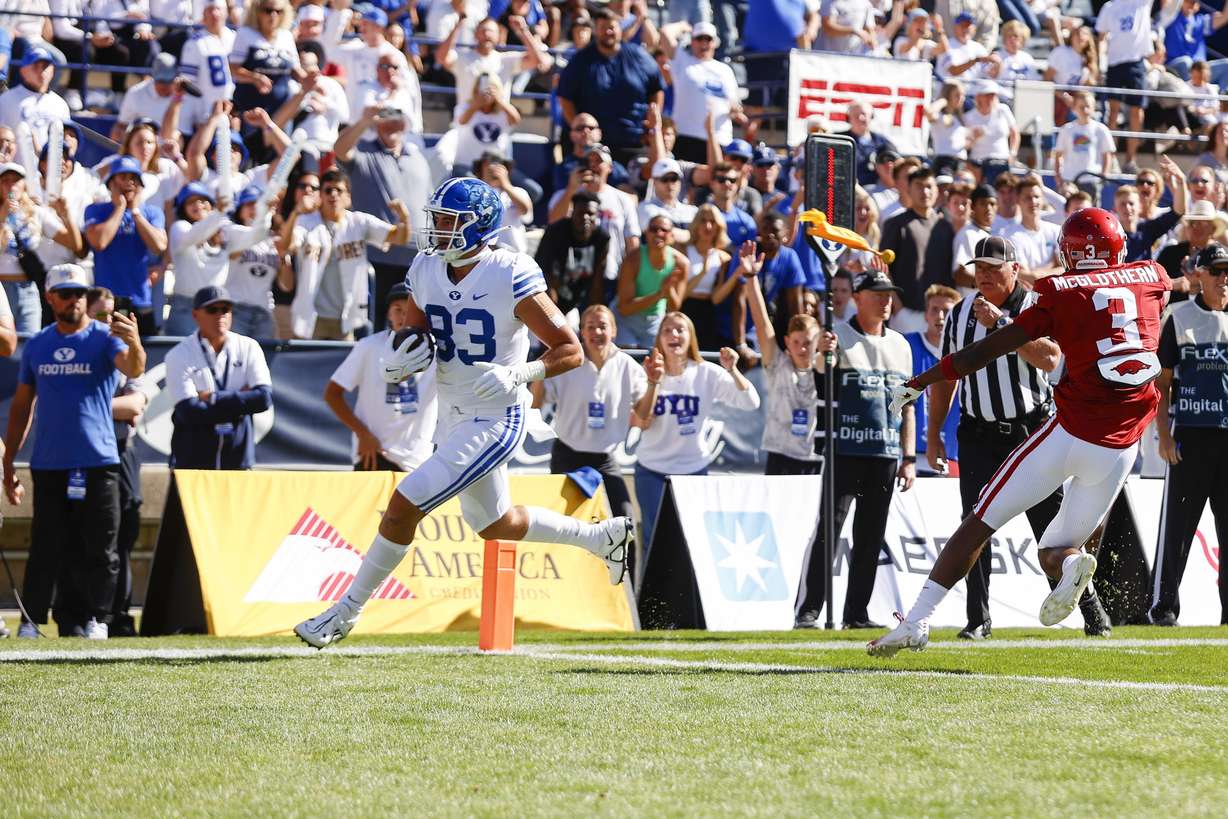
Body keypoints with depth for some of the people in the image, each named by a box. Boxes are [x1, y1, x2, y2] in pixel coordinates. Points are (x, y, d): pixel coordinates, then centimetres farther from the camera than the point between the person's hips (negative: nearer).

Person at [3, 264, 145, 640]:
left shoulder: (105, 338, 0)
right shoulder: (37, 345, 11)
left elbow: (132, 369, -21)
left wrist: (134, 344, -45)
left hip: (97, 460, -3)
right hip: (48, 463, 3)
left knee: (98, 547, -1)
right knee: (47, 546, 4)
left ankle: (95, 619, 6)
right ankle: (31, 621, 6)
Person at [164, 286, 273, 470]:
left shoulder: (248, 348, 5)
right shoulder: (179, 355, -4)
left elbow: (265, 398, -8)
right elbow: (189, 411, -16)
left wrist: (213, 399, -12)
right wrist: (241, 402, -12)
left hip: (238, 460, 2)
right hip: (192, 460, -2)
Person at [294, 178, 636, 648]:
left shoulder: (511, 277, -19)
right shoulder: (426, 270, 1)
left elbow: (570, 351, -16)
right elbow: (413, 341, 11)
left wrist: (520, 375, -32)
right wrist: (397, 362, -13)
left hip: (495, 423, -8)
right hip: (453, 419, 9)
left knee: (404, 506, -16)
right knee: (496, 526, 24)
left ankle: (346, 612, -2)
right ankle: (605, 537, 44)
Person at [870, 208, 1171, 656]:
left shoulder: (1062, 294, -3)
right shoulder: (1150, 278, 7)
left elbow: (990, 349, -3)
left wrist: (918, 382, 6)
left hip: (1070, 431, -4)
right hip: (1119, 450, 4)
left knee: (979, 524, 6)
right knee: (1054, 548, 16)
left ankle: (917, 621, -2)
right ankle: (1069, 563, -21)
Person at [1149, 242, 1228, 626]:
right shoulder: (1179, 318, 4)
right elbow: (1162, 382, 5)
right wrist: (1163, 434, -4)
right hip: (1191, 436, -2)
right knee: (1177, 523, -1)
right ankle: (1164, 606, 4)